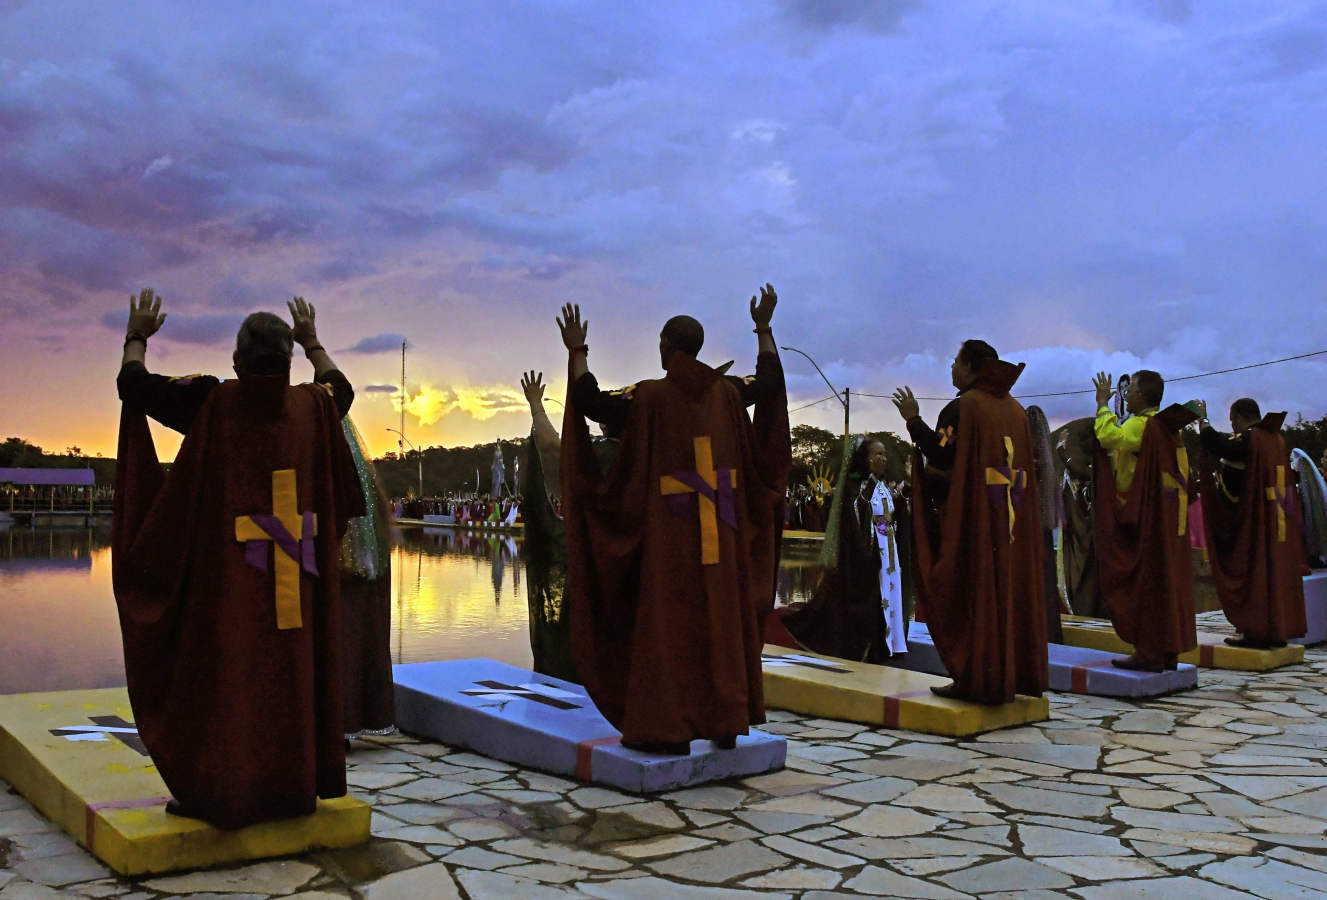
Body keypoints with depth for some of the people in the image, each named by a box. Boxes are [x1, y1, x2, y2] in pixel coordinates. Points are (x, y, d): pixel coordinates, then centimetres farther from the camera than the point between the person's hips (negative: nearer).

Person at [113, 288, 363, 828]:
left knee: (219, 678, 6)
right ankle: (293, 787, 20)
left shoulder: (213, 402, -12)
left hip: (226, 580, -3)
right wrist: (314, 344, 34)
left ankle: (211, 792, 10)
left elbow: (134, 384, -1)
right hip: (296, 583, 3)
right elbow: (342, 389, 22)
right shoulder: (310, 406, -2)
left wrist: (137, 337, 17)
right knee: (292, 675, 12)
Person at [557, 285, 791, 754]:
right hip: (719, 528, 5)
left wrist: (577, 351, 2)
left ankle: (667, 727, 3)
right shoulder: (724, 392, 3)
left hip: (669, 528, -5)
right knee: (718, 620, 11)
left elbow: (589, 401, -8)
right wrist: (764, 329, 26)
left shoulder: (652, 396, -11)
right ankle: (724, 720, 17)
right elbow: (770, 384, 19)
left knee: (666, 623, 1)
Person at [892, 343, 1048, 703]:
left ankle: (973, 678, -2)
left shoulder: (962, 407, -10)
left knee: (968, 592, -3)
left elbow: (941, 458, -18)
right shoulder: (1014, 408, 12)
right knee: (1007, 591, 11)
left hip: (969, 518, -7)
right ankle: (1014, 672, 16)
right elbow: (1024, 464, 17)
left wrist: (913, 420, -9)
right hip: (1011, 523, 7)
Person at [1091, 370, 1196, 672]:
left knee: (1143, 582, -5)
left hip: (1145, 522, -9)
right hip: (1170, 520, 9)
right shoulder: (1167, 426, 14)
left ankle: (1149, 653, -3)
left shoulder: (1142, 425, -15)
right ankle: (1169, 651, 15)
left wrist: (1103, 404, -10)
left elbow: (1108, 436, -25)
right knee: (1167, 583, 11)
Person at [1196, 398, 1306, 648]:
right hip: (1278, 521, 8)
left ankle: (1255, 632, -1)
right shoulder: (1276, 439, 12)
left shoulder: (1248, 439, -14)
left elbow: (1216, 443, -23)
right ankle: (1279, 630, 17)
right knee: (1275, 571, 12)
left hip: (1252, 521, -8)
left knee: (1252, 573, -3)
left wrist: (1202, 419, -9)